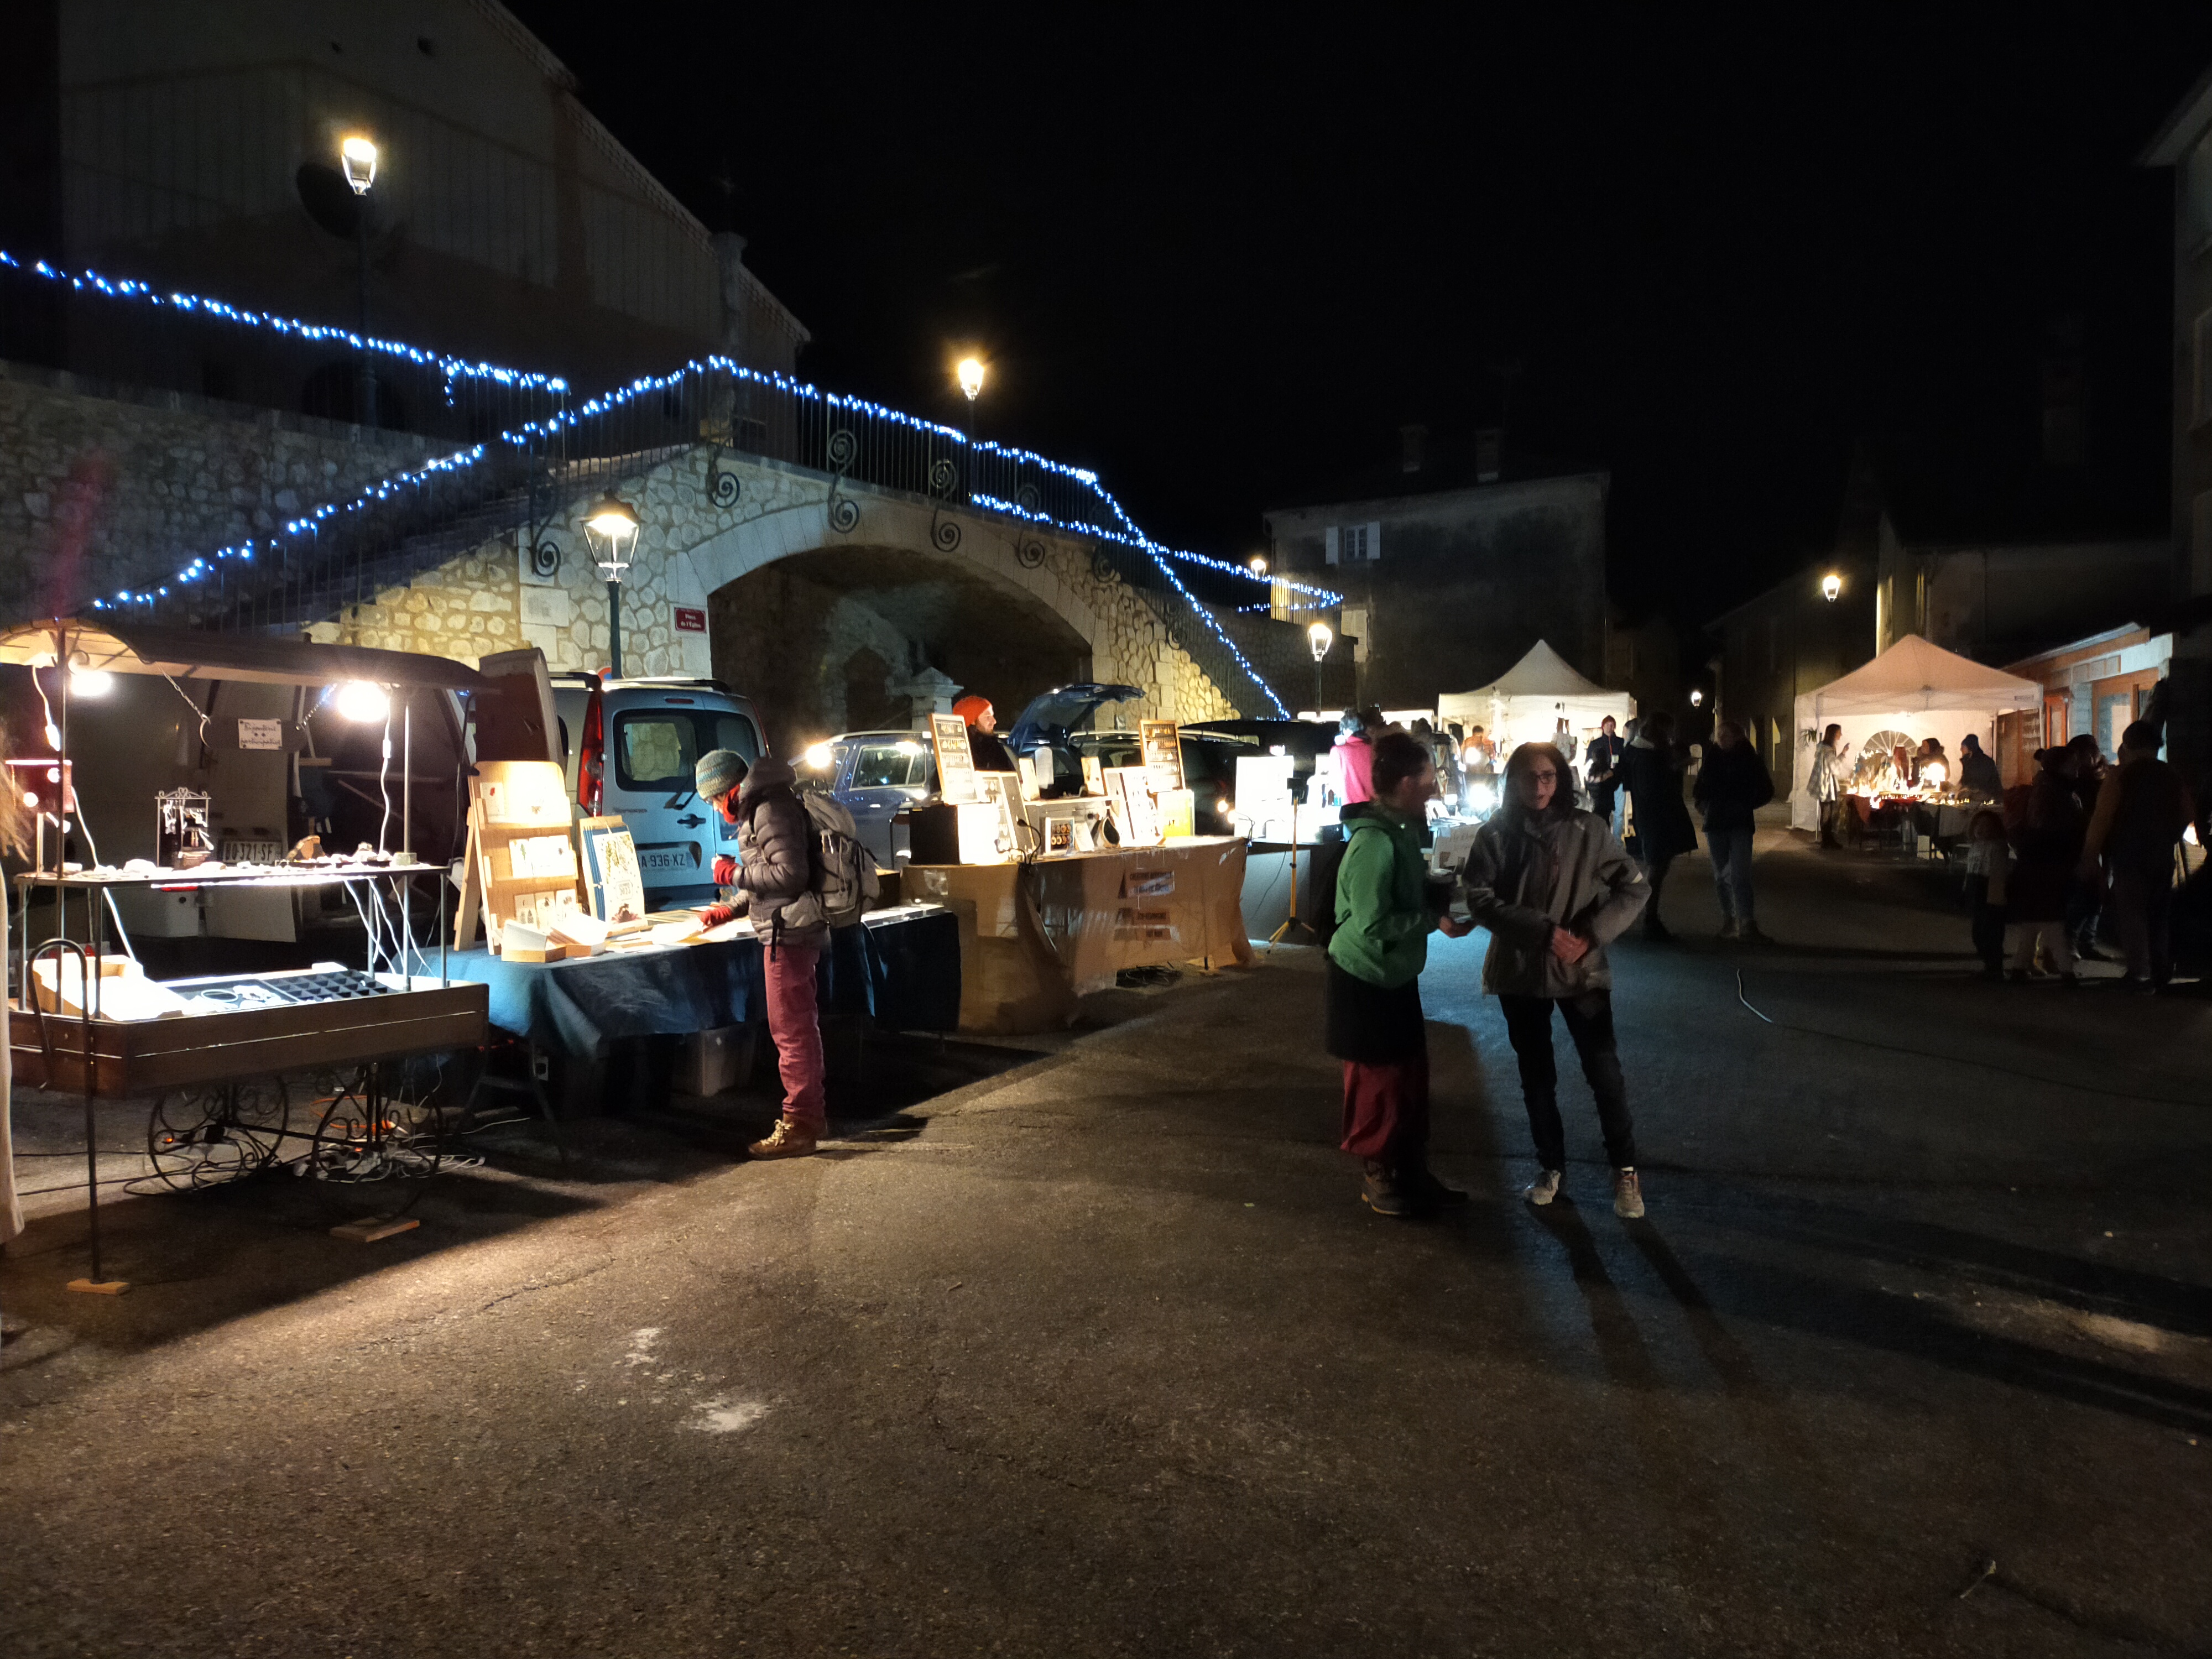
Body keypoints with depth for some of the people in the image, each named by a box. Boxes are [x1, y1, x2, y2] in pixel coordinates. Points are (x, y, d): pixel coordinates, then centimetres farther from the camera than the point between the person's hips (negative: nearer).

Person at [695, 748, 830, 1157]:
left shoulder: (771, 811, -15)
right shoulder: (760, 809, 17)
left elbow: (790, 874, -23)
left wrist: (734, 873, -13)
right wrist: (731, 908, 20)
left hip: (790, 934, -11)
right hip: (789, 932, 11)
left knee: (790, 1029, -6)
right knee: (801, 1025, 17)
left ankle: (799, 1126, 0)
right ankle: (813, 1112, 28)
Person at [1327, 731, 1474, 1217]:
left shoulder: (1402, 830, 3)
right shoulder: (1374, 841, -26)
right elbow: (1373, 925, -28)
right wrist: (1436, 921, -21)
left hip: (1397, 976, 9)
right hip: (1365, 981, -9)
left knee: (1412, 1077, 17)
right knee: (1378, 1082, 7)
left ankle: (1412, 1173, 31)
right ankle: (1378, 1177, 24)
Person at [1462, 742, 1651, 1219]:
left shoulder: (1587, 830, -6)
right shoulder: (1495, 835, -6)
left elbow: (1635, 888, -4)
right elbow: (1480, 900, -13)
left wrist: (1590, 936, -16)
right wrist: (1544, 930, -22)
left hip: (1580, 970, -1)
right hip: (1519, 971, 1)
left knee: (1604, 1071, -2)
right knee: (1536, 1074, 14)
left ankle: (1625, 1170, 18)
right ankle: (1550, 1166, 31)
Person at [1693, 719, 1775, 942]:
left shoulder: (1749, 759, -2)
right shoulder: (1711, 760, 4)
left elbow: (1766, 791, 3)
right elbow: (1700, 790, 14)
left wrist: (1747, 806, -9)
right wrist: (1706, 807, -4)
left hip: (1740, 824, -3)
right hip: (1715, 824, 3)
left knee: (1740, 873, -13)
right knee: (1721, 874, 7)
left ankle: (1747, 923, -14)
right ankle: (1729, 918, 17)